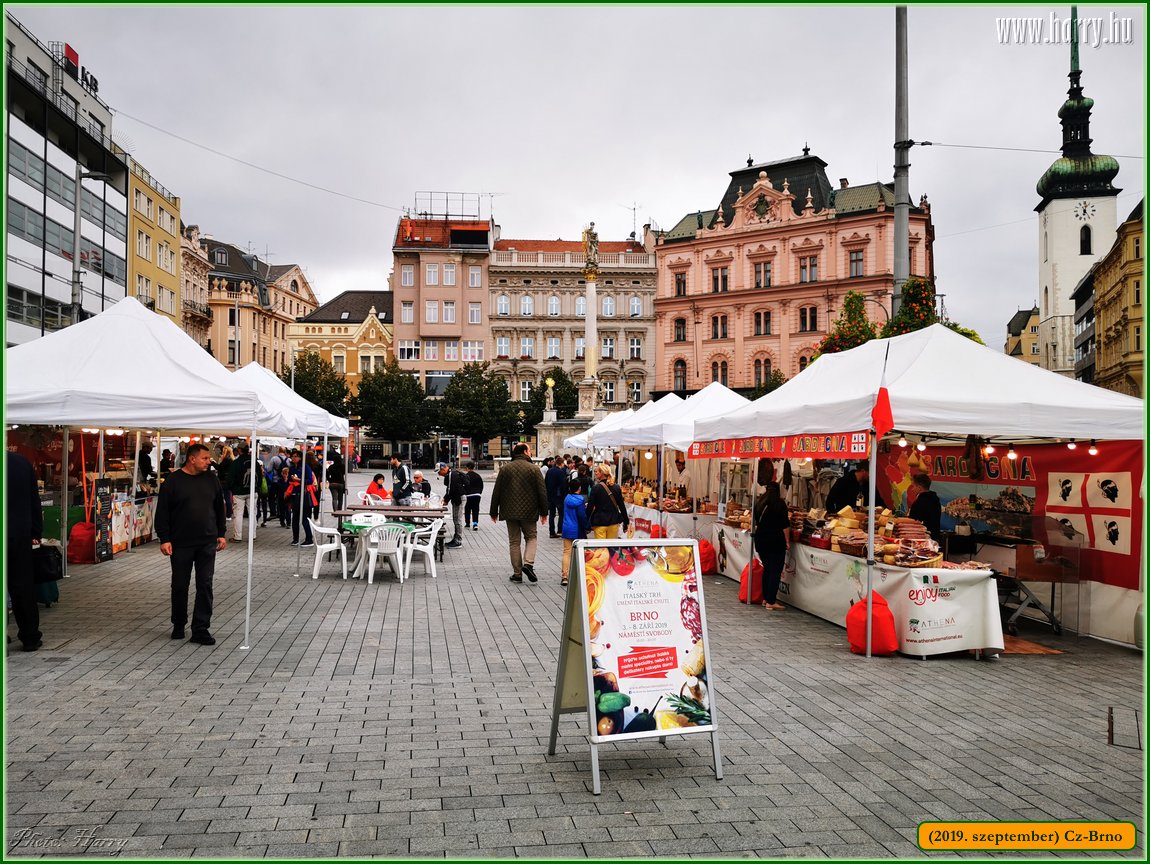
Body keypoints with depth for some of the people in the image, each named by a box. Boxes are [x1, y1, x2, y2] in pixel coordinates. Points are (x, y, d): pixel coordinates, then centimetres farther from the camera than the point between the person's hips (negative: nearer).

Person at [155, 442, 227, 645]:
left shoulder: (211, 479, 6)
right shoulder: (173, 481, -5)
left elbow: (219, 509, 15)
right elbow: (162, 512, -4)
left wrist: (222, 534, 11)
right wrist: (164, 539, -9)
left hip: (207, 543, 2)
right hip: (181, 544, -2)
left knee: (205, 585, -1)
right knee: (180, 585, 9)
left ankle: (200, 629, 3)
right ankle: (178, 625, 26)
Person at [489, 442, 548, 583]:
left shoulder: (505, 469, 2)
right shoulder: (534, 469, -5)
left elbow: (496, 492, 3)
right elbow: (542, 492, -4)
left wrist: (494, 512, 11)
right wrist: (543, 512, 5)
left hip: (510, 512, 2)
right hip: (528, 512, -2)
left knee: (514, 541, 9)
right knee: (531, 537, 14)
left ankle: (517, 573, 9)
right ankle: (528, 563, -8)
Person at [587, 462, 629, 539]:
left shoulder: (596, 488, -9)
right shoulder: (617, 488, 3)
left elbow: (590, 506, -7)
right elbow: (622, 506, 7)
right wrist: (626, 522, 14)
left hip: (600, 522, -4)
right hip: (614, 521, 4)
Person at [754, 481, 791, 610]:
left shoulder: (759, 503, 8)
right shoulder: (779, 504, -8)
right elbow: (785, 525, -11)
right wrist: (787, 541, -4)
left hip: (760, 540, 6)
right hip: (776, 541, -6)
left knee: (767, 569, 16)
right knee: (775, 571, -2)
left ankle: (765, 598, 19)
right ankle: (771, 602, -5)